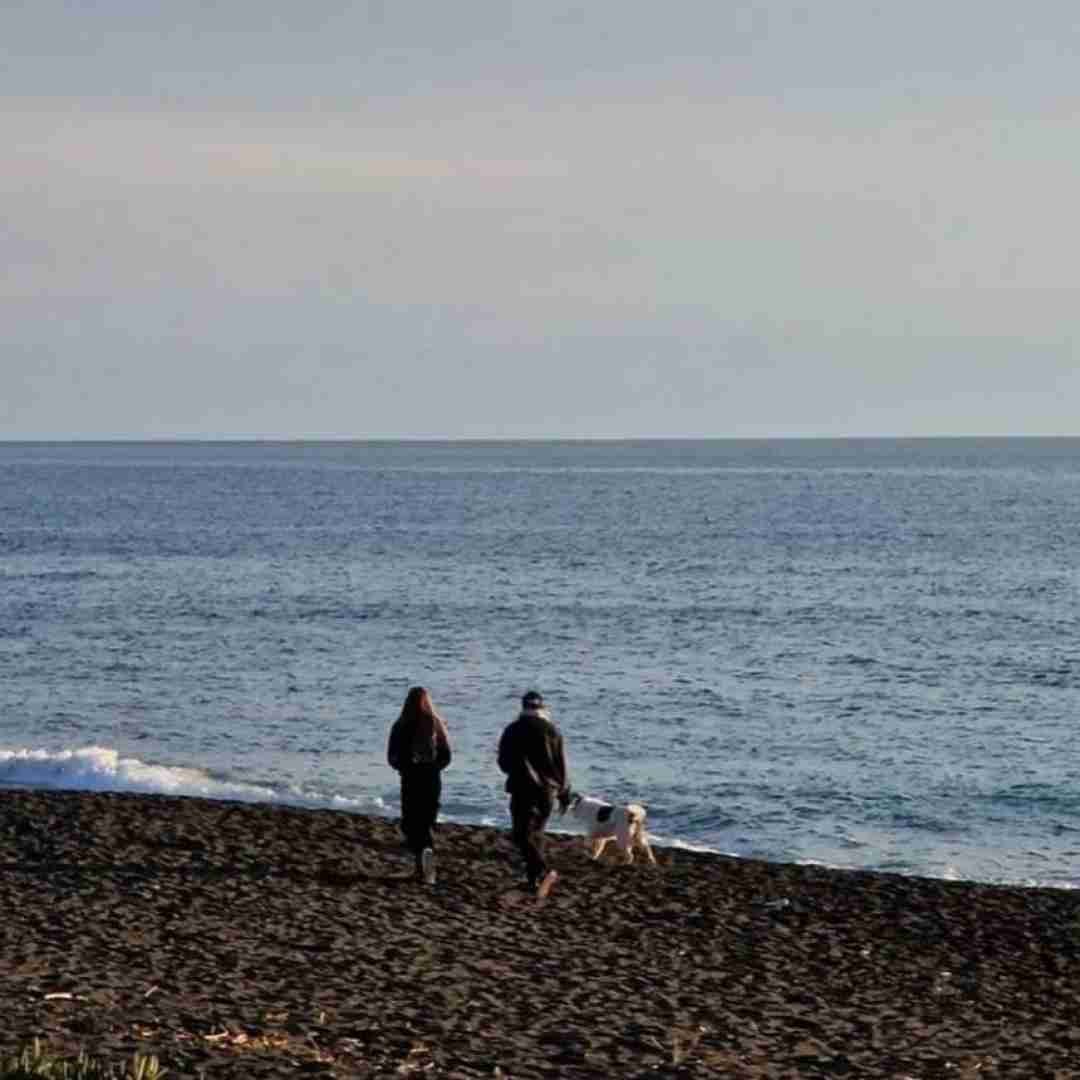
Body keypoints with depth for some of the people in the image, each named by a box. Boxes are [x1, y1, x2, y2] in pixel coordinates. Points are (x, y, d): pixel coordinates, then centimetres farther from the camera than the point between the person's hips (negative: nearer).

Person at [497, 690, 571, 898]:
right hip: (548, 790, 4)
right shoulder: (552, 731, 3)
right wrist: (564, 793, 14)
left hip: (523, 789, -4)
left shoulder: (513, 731, -3)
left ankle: (543, 873, -27)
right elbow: (562, 766, 5)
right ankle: (535, 880, 18)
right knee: (536, 834, 17)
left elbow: (503, 763, 4)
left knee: (523, 835, -7)